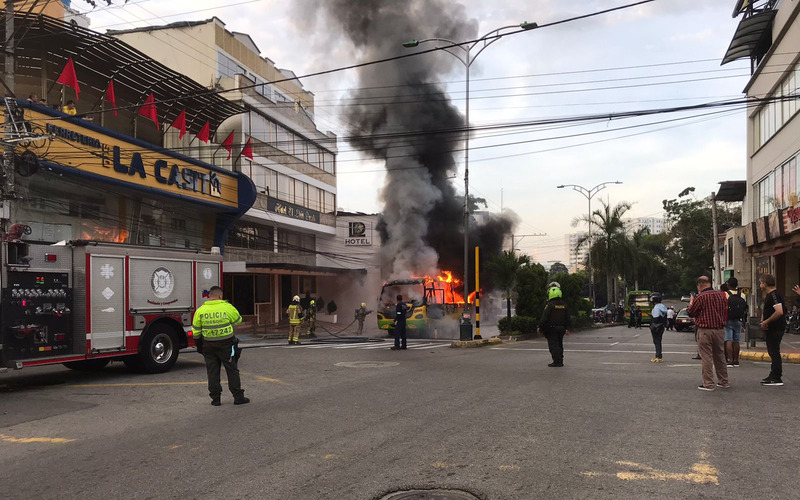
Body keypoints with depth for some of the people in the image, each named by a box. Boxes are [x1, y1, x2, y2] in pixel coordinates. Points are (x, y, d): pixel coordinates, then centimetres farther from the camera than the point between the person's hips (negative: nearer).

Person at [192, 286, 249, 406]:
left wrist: (198, 345, 16)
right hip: (226, 344, -2)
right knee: (232, 370, 5)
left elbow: (196, 331, 3)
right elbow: (238, 320, 5)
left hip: (208, 345, 2)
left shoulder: (200, 310, -1)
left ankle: (215, 398, 11)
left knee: (212, 371, 10)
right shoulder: (227, 307, -9)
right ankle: (238, 397, 7)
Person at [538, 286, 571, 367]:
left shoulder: (550, 305, -13)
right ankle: (560, 361, 20)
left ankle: (557, 361, -9)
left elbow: (545, 317, -15)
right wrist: (567, 328, 21)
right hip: (561, 328, 7)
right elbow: (567, 318, 14)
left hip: (552, 329, -7)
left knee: (553, 345, -4)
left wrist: (540, 327, -8)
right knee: (559, 344, 15)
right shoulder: (564, 305, 9)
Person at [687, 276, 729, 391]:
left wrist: (691, 302, 12)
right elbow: (726, 311, 16)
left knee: (706, 358, -2)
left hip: (705, 331, -6)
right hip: (720, 330, 6)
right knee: (720, 356, 17)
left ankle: (708, 384, -1)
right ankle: (724, 381, 24)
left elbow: (691, 313, -3)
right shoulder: (721, 295, 6)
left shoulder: (700, 297, -12)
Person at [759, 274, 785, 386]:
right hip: (771, 329, 11)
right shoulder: (769, 295, 16)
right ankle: (774, 376, 22)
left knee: (774, 353, -7)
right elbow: (765, 310, 27)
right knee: (773, 353, 15)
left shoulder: (774, 295, -18)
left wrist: (766, 322, -20)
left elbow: (779, 312, -30)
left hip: (775, 329, -11)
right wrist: (763, 321, 9)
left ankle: (777, 379, -3)